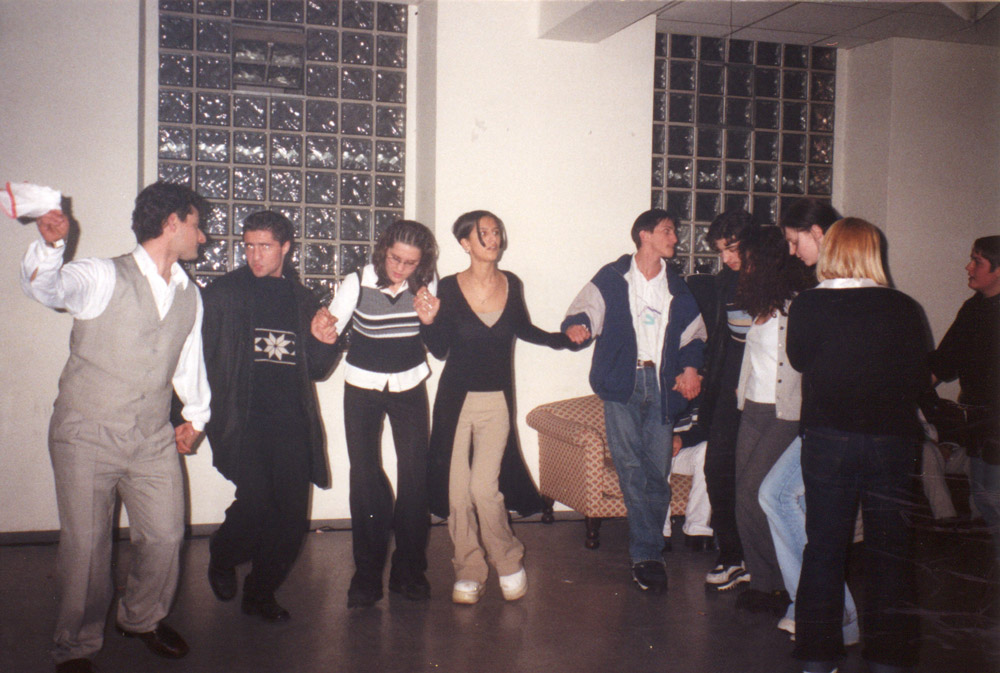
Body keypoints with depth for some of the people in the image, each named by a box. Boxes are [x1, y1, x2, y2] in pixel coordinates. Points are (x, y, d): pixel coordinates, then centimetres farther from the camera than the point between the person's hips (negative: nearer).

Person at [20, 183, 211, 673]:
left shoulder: (190, 296, 10)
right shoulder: (104, 278, -10)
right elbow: (46, 286, -28)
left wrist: (196, 413, 28)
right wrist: (50, 245, -48)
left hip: (153, 440, 5)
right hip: (87, 435, -5)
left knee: (165, 536, 9)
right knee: (85, 547, 0)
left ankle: (142, 619, 37)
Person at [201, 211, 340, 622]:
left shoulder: (303, 301, 15)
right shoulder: (223, 294, 6)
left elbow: (316, 370, 20)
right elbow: (199, 354, 2)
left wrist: (324, 342, -1)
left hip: (292, 422, 4)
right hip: (244, 419, -3)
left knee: (291, 516, 1)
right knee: (255, 501, -15)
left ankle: (261, 593, 23)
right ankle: (222, 559, 20)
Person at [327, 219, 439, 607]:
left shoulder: (426, 286, -5)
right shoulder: (357, 284, -12)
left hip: (409, 386, 2)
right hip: (362, 388, -1)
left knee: (415, 475, -4)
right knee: (365, 477, -4)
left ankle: (409, 571, 11)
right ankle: (367, 573, 9)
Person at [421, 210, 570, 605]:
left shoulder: (512, 284, 1)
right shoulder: (449, 288, -6)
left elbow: (522, 329, 20)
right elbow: (439, 350, -3)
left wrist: (562, 339, 12)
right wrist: (429, 321, -20)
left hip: (497, 401, 1)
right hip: (456, 399, 0)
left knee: (485, 487, -9)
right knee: (457, 488, 2)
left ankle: (508, 561, 15)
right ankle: (468, 571, 19)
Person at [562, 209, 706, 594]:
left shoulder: (677, 287, 20)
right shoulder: (612, 278, 7)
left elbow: (693, 330, 23)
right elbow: (588, 308, -2)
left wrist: (690, 366, 6)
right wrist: (576, 325, -26)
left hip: (661, 383, 3)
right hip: (622, 382, -3)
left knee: (657, 471, 0)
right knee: (631, 467, -7)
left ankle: (645, 553, 12)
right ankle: (649, 554, 1)